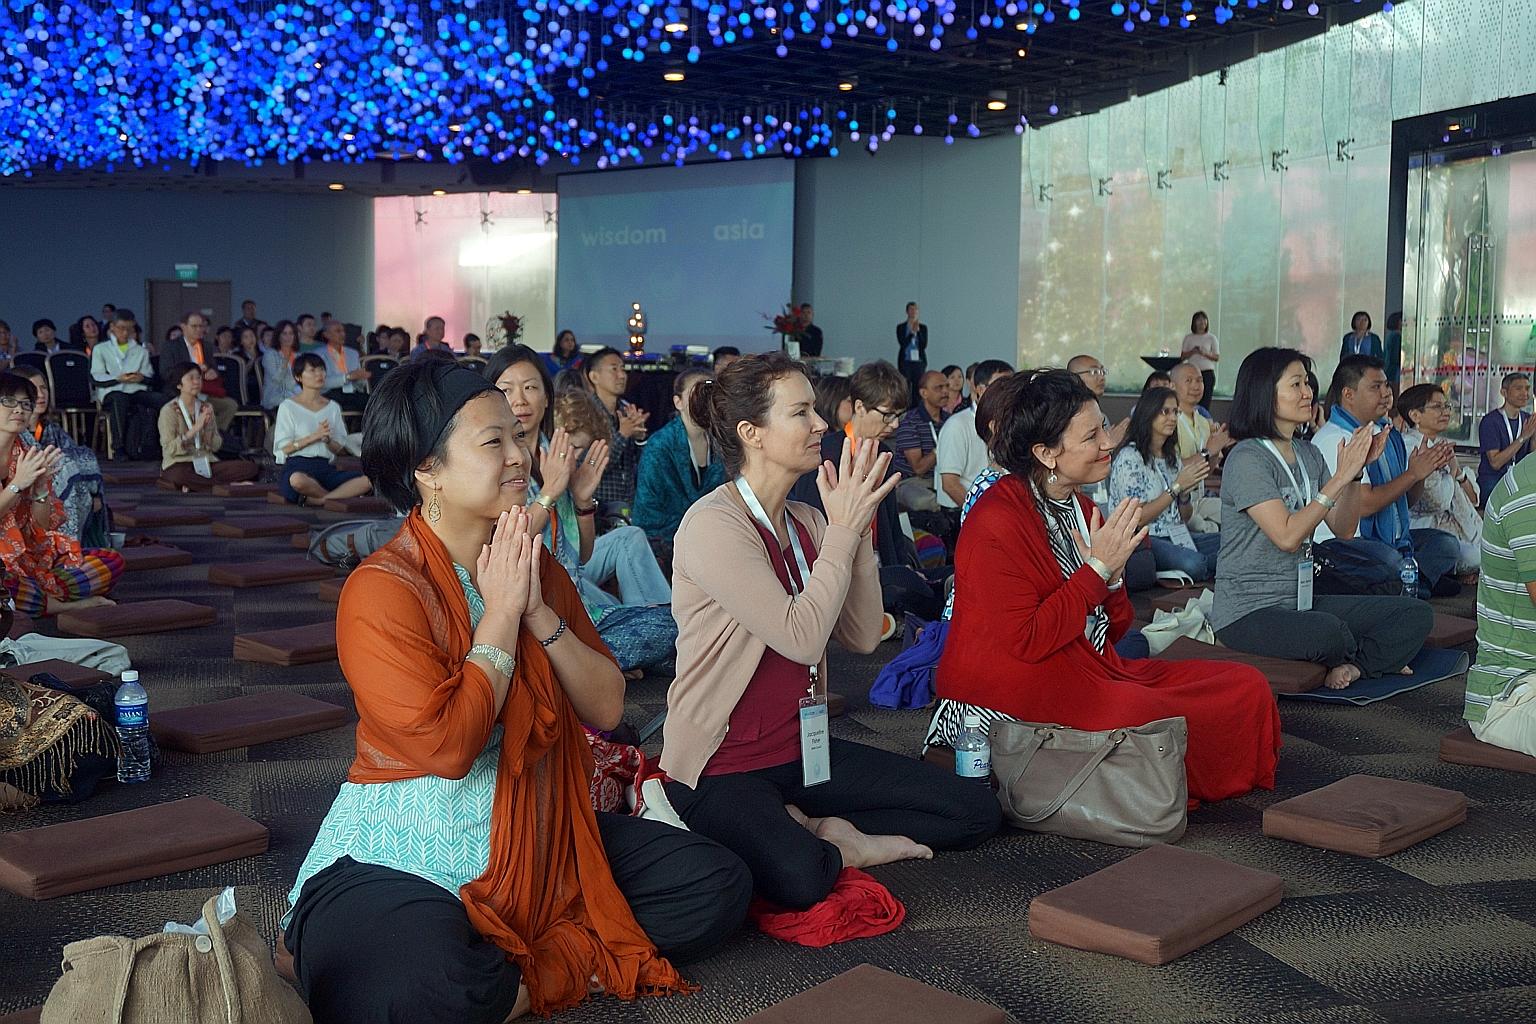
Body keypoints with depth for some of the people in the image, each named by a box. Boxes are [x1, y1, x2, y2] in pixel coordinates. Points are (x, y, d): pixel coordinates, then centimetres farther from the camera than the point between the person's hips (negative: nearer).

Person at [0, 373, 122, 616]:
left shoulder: (30, 456, 10)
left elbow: (43, 528, 6)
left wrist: (41, 486, -10)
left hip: (30, 556, 6)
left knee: (112, 561, -8)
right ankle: (72, 605, -15)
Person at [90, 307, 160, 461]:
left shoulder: (141, 351, 31)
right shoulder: (100, 349, 19)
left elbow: (150, 376, 22)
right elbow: (96, 378, 6)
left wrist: (142, 377, -3)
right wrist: (118, 378, -11)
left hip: (137, 390, 3)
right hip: (111, 391, -3)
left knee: (159, 400, -30)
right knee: (120, 399, -41)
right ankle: (119, 448, -38)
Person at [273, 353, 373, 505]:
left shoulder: (333, 407, 18)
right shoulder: (288, 407, 6)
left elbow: (339, 449, 13)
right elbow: (283, 448, -3)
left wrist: (327, 439, -9)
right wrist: (314, 436, -11)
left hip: (326, 467, 4)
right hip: (295, 466, -4)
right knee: (298, 480, -43)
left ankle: (316, 499, -26)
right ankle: (342, 496, -15)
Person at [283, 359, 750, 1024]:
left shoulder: (537, 569, 6)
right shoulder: (382, 589, -16)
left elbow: (606, 710, 2)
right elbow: (446, 747, -25)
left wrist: (540, 613, -12)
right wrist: (502, 612, -16)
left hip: (539, 842, 8)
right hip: (407, 860, -7)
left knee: (719, 883, -6)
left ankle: (521, 970, -9)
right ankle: (566, 965, -11)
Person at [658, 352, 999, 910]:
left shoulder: (806, 522, 7)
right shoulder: (713, 524, -18)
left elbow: (863, 635, 1)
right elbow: (801, 636, -26)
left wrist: (858, 529, -8)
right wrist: (843, 531, -18)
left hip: (801, 749, 8)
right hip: (721, 768, -8)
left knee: (975, 810, -1)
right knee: (798, 878, -38)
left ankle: (808, 827, 0)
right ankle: (832, 844, -5)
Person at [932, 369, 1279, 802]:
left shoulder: (1080, 509, 13)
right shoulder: (996, 522, -14)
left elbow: (1112, 631, 16)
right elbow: (1026, 642, -20)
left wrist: (1113, 576, -6)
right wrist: (1098, 568, -15)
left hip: (1091, 670, 9)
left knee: (1248, 687, -4)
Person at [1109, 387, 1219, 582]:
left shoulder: (1172, 457, 18)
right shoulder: (1129, 457, -7)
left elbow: (1184, 518, 19)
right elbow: (1136, 518, -13)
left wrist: (1185, 493, -3)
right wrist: (1176, 487, -13)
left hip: (1177, 536, 8)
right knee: (1193, 563, -35)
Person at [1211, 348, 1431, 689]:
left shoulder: (1309, 454, 11)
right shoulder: (1247, 458, -14)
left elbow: (1343, 529, 8)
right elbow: (1287, 536, -22)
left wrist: (1357, 470, -6)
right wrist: (1340, 477, -20)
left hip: (1303, 601, 8)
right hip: (1248, 614, -8)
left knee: (1416, 615, -2)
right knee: (1328, 631, -35)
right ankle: (1365, 658, -1)